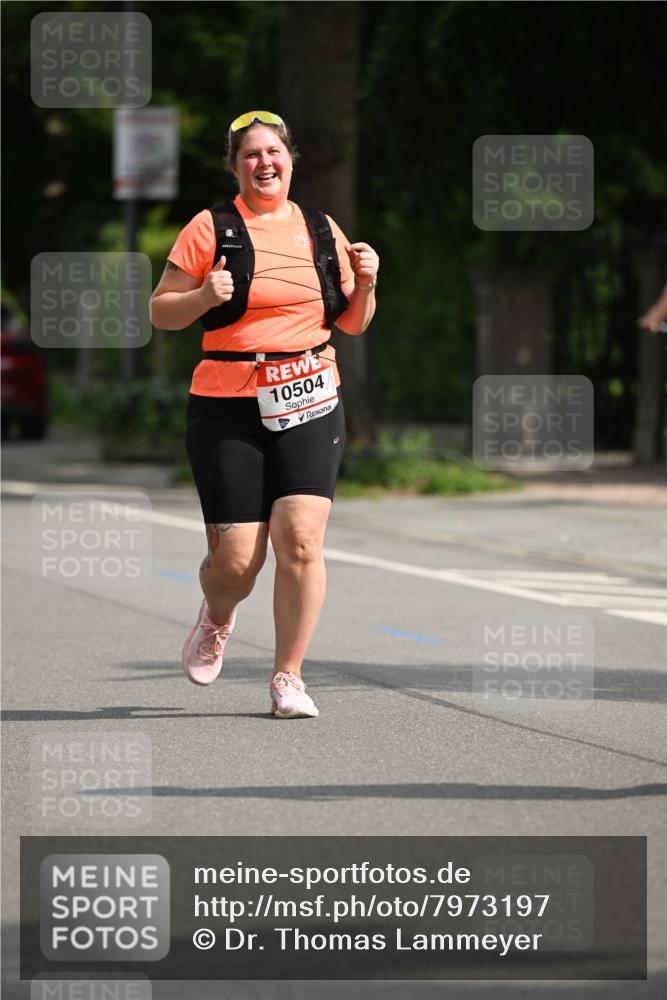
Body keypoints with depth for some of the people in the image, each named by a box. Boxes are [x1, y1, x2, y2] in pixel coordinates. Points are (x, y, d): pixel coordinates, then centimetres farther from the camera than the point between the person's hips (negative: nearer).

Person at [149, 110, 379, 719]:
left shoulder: (322, 231, 13)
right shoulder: (210, 229, 3)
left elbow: (353, 324, 20)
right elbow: (160, 311, 4)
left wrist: (365, 285, 0)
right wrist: (203, 297, -15)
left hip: (309, 404, 2)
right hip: (227, 410, -2)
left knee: (301, 540, -15)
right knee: (235, 559, -6)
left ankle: (288, 678, -3)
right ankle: (216, 622, 31)